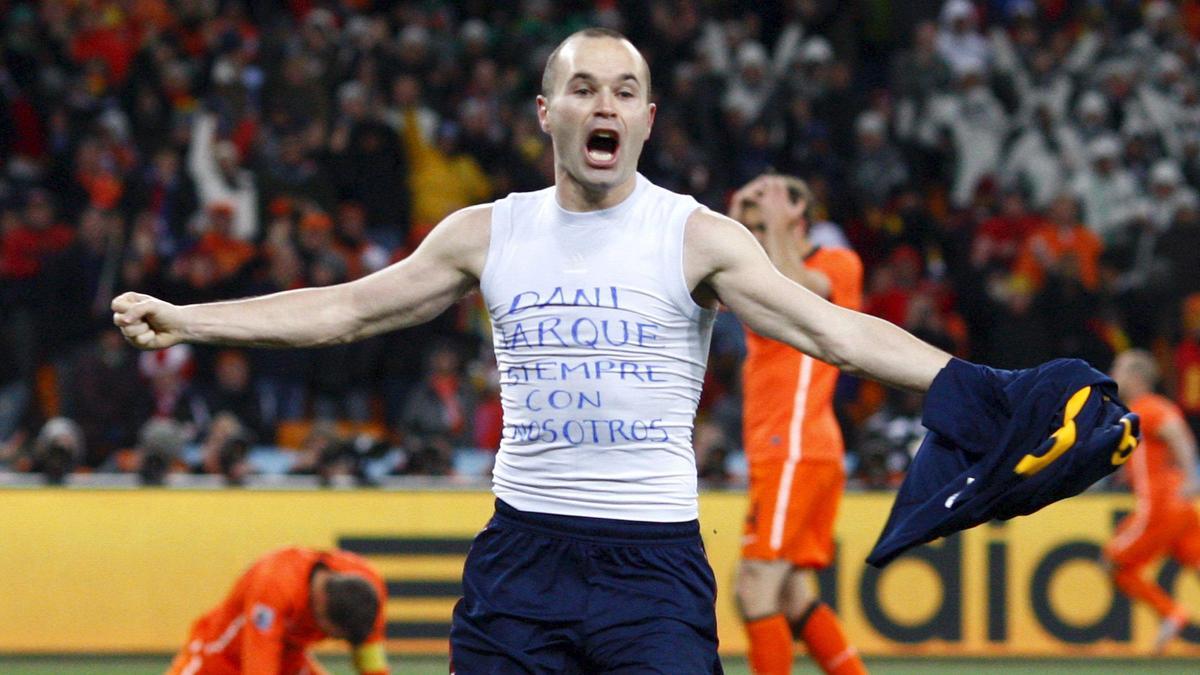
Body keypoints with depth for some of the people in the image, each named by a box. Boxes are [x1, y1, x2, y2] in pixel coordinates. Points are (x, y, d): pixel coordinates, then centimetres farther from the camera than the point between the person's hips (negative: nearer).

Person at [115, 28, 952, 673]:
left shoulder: (696, 237, -3)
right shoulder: (488, 233, 7)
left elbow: (831, 330, -10)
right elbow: (348, 309, 12)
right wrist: (184, 320, 9)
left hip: (654, 556, -3)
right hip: (522, 548, 3)